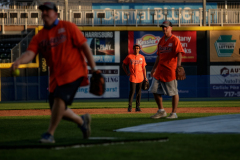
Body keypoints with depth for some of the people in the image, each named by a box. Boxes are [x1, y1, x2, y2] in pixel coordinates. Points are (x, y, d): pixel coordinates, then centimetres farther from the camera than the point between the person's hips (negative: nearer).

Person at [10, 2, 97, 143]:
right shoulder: (39, 37, 8)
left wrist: (94, 68, -7)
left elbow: (84, 46, -2)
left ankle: (50, 134, -18)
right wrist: (19, 61, -30)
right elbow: (30, 53, -7)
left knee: (59, 98, -25)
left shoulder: (68, 27, -1)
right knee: (57, 110, 6)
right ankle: (82, 121, 33)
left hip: (74, 71, -6)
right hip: (56, 76, 6)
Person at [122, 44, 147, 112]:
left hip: (140, 77, 3)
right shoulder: (129, 56, 3)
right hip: (132, 77, -3)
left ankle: (137, 107, 8)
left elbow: (143, 68, 14)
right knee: (132, 91, -7)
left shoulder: (142, 57, 11)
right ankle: (129, 107, 0)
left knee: (139, 92, 4)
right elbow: (123, 65, 9)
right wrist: (127, 73, 0)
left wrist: (145, 77, 8)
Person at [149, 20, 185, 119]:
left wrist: (178, 64, -35)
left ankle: (174, 113, 5)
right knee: (155, 90, 5)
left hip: (170, 70, -8)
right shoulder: (161, 41, 16)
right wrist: (154, 68, 22)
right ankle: (161, 111, 16)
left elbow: (179, 53, -17)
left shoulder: (175, 40, -6)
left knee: (173, 92, -2)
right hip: (160, 70, 8)